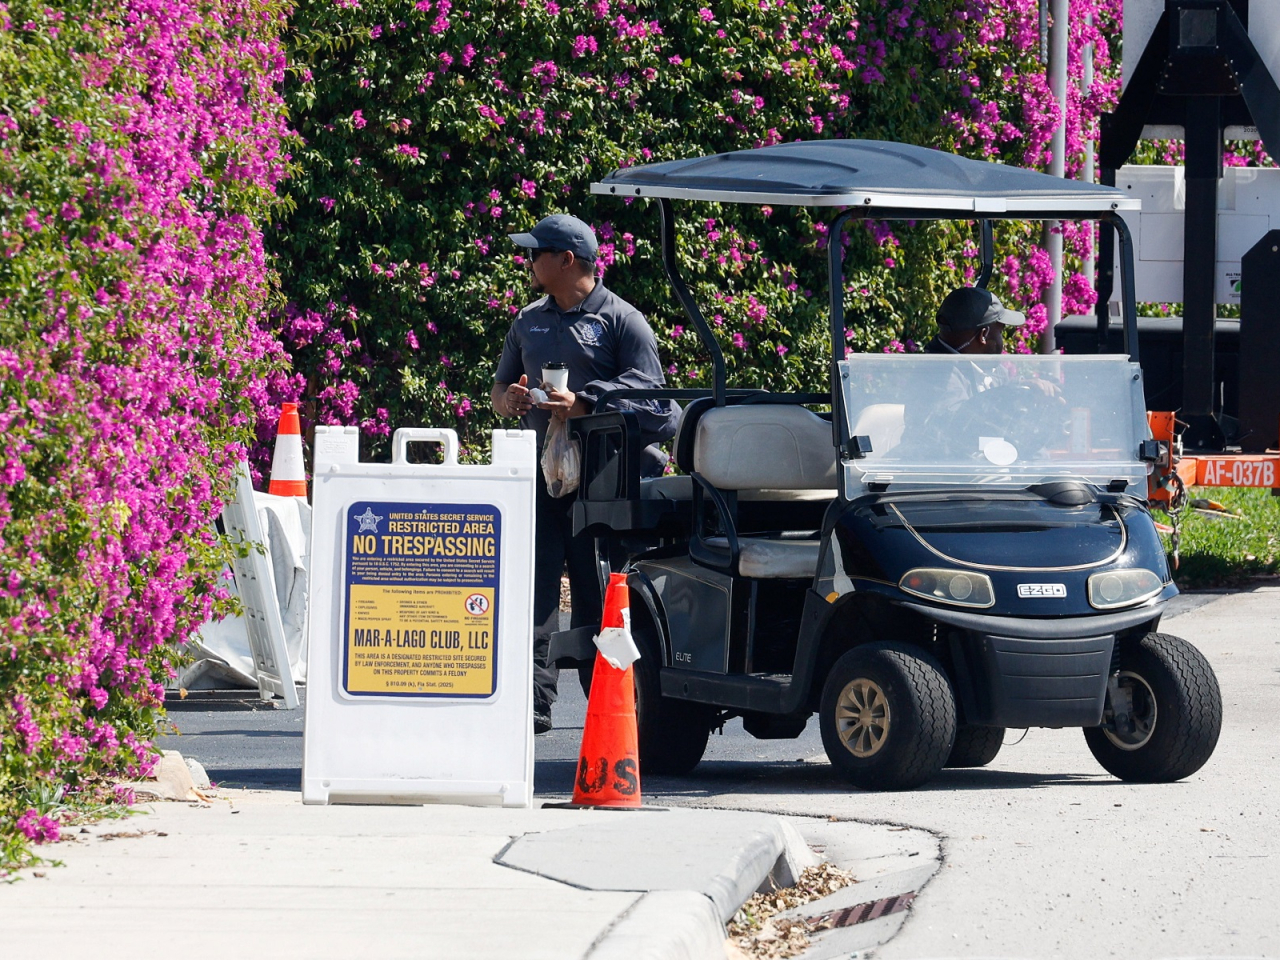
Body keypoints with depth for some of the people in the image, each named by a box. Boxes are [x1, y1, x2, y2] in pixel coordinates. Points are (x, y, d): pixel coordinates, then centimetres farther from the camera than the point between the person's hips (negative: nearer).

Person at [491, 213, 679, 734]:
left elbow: (650, 396, -8)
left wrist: (583, 404, -21)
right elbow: (500, 386, 25)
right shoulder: (529, 321, 19)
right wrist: (508, 399, 0)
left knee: (597, 595, 0)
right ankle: (530, 701, -9)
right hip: (542, 471, 5)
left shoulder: (621, 320, 0)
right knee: (533, 590, -6)